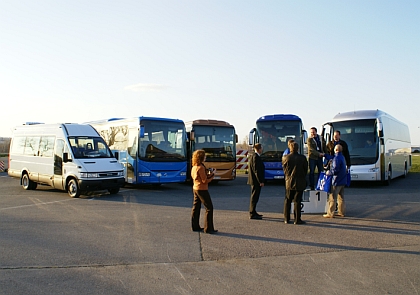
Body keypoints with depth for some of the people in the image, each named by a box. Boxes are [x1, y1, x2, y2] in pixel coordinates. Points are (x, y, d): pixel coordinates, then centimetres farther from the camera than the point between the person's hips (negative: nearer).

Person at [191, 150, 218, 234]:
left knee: (196, 207, 13)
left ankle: (195, 227, 18)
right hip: (202, 189, -9)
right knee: (209, 208, -3)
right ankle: (208, 228, -2)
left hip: (195, 188, 9)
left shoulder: (194, 167, 9)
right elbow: (205, 180, -19)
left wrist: (208, 174, 9)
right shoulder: (201, 167, -19)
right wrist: (212, 175, -8)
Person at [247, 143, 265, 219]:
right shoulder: (256, 157, -17)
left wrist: (261, 180, 20)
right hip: (256, 181, -10)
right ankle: (252, 214, 0)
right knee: (254, 197, -5)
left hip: (254, 181, 10)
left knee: (254, 197, 16)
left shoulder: (255, 156, 15)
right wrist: (261, 181, -20)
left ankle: (253, 213, 25)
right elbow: (256, 170, -22)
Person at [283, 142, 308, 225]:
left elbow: (284, 170, 5)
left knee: (287, 201, 11)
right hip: (300, 183, -1)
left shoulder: (286, 158, -7)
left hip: (289, 182, 1)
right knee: (297, 201, 3)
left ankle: (286, 219, 15)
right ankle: (297, 219, 4)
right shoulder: (303, 158, -8)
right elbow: (306, 169, 2)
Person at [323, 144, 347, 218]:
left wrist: (329, 172, -4)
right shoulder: (342, 157, 11)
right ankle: (341, 212, 22)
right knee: (341, 197, 16)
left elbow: (335, 170, -24)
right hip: (343, 180, 9)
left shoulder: (337, 158, -19)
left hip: (337, 181, -9)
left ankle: (330, 213, -2)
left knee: (332, 198, -4)